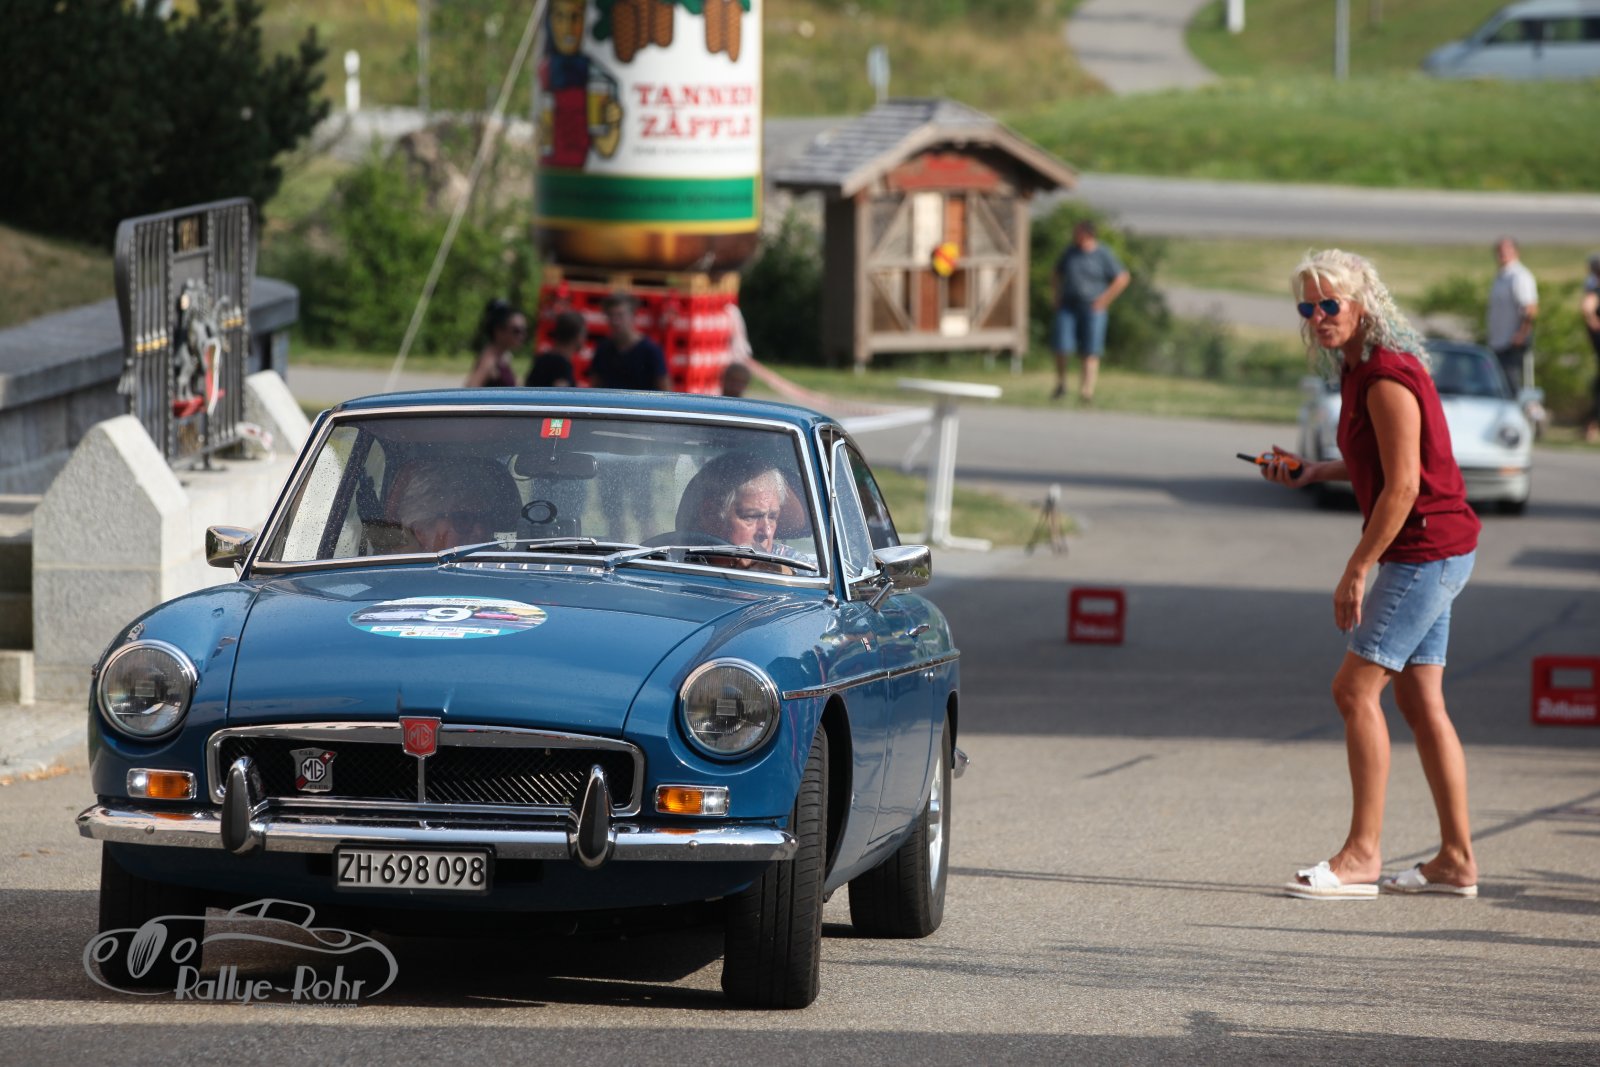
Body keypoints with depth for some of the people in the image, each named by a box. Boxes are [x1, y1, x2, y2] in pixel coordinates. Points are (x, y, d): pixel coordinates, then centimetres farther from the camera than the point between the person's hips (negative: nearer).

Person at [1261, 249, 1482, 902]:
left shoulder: (1388, 377, -18)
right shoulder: (1360, 370, 12)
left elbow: (1403, 484, -21)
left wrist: (1356, 571, -19)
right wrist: (1314, 473, 10)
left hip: (1426, 549, -10)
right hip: (1425, 553, 10)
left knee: (1357, 689, -11)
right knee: (1420, 701, 11)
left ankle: (1361, 854, -11)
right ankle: (1456, 859, 14)